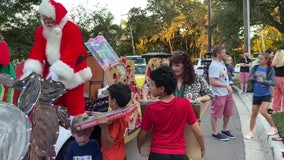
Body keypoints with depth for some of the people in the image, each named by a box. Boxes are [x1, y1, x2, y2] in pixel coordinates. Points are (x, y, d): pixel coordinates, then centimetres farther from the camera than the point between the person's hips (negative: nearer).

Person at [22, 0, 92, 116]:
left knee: (74, 104, -1)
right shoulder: (40, 31, 1)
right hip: (51, 73, 6)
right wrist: (31, 69, -26)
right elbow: (37, 51, -9)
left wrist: (57, 71, -39)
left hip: (71, 73, -6)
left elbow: (70, 54, -29)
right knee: (54, 104, 15)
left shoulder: (72, 30, -19)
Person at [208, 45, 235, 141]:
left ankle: (225, 130, 36)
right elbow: (212, 81, -26)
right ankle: (215, 132, 17)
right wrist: (226, 85, -21)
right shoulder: (214, 65, -20)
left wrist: (228, 87, 10)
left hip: (227, 93, 10)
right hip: (218, 94, -10)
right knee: (215, 114, 4)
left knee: (228, 113, 20)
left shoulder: (221, 64, 11)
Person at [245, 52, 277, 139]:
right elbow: (249, 79, 3)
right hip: (256, 94, 4)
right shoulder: (255, 68, -1)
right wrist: (252, 78, -20)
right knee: (254, 113, 8)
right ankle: (251, 131, 21)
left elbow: (273, 83, -12)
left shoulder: (270, 70, -9)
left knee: (263, 111, -17)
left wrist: (263, 81, -27)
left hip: (266, 94, -3)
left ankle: (273, 127, 7)